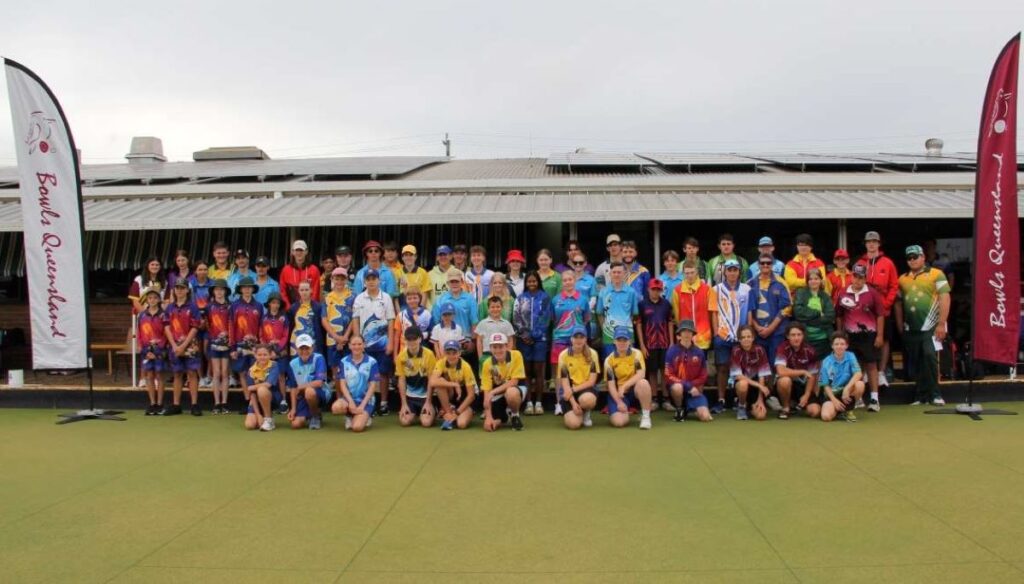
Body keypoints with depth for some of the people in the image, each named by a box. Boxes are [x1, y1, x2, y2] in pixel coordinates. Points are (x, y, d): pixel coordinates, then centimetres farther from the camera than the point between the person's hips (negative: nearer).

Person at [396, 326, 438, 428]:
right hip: (409, 396, 2)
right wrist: (404, 404, -6)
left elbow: (431, 380, -7)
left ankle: (433, 411, 17)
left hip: (425, 395, -2)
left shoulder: (429, 354, -12)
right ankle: (414, 413, 19)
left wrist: (428, 402, -8)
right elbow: (401, 380, -3)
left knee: (426, 422, -19)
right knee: (405, 421, -17)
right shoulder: (401, 356, -7)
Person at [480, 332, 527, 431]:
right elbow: (486, 392, -15)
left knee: (511, 393, -41)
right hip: (498, 393, 3)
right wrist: (488, 417, -24)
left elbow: (514, 382, -21)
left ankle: (515, 415, -7)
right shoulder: (487, 364, -14)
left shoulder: (516, 355, -21)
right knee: (488, 425, -14)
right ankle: (506, 415, 21)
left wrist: (493, 392, -30)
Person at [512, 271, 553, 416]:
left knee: (538, 370, 0)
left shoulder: (544, 297, 4)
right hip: (524, 338, 2)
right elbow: (516, 318, 3)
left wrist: (534, 335, -7)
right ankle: (529, 402, 7)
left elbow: (546, 318, -2)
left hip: (540, 338, -1)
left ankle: (539, 402, 4)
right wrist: (523, 334, -8)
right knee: (527, 370, 3)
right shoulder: (520, 298, 9)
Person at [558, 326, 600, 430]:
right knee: (573, 424, -22)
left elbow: (592, 381, -8)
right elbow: (564, 382, -9)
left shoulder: (592, 354, -6)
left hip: (586, 388, 0)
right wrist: (573, 403, -19)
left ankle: (586, 413, 0)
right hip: (570, 391, 0)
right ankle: (568, 411, 16)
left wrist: (573, 389, -18)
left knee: (587, 399, -38)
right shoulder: (564, 355, -7)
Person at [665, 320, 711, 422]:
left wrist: (692, 386, -13)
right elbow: (669, 376, -12)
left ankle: (690, 407, 19)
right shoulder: (672, 351, -8)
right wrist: (687, 385, -20)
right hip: (677, 385, -2)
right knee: (678, 387, -40)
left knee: (706, 417, -17)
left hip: (694, 389, 2)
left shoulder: (699, 352, 0)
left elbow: (703, 377, 5)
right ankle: (679, 410, -6)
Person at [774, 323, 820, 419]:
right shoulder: (782, 349, -19)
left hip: (802, 385, 2)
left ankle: (800, 404, 17)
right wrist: (803, 372, -24)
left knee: (815, 411, -19)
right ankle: (786, 408, -12)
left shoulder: (809, 351, -9)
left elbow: (812, 376, -2)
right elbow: (781, 371, -32)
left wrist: (806, 395, -12)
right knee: (785, 380, -39)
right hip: (787, 384, -2)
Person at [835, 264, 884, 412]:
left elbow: (880, 315, -1)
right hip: (850, 335, 3)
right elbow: (839, 316, 10)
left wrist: (880, 335, -5)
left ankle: (874, 398, 3)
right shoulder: (843, 293, 4)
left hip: (868, 334, -2)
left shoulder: (872, 293, -2)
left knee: (871, 365, 1)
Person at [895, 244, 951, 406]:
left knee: (929, 357, -14)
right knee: (916, 362, 8)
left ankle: (934, 394, -3)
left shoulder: (936, 274, -2)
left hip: (930, 326, -5)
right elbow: (898, 302, 18)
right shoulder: (902, 279, 13)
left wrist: (941, 324, -14)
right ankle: (920, 396, 16)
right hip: (910, 329, 5)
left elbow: (944, 298, -8)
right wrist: (900, 325, 13)